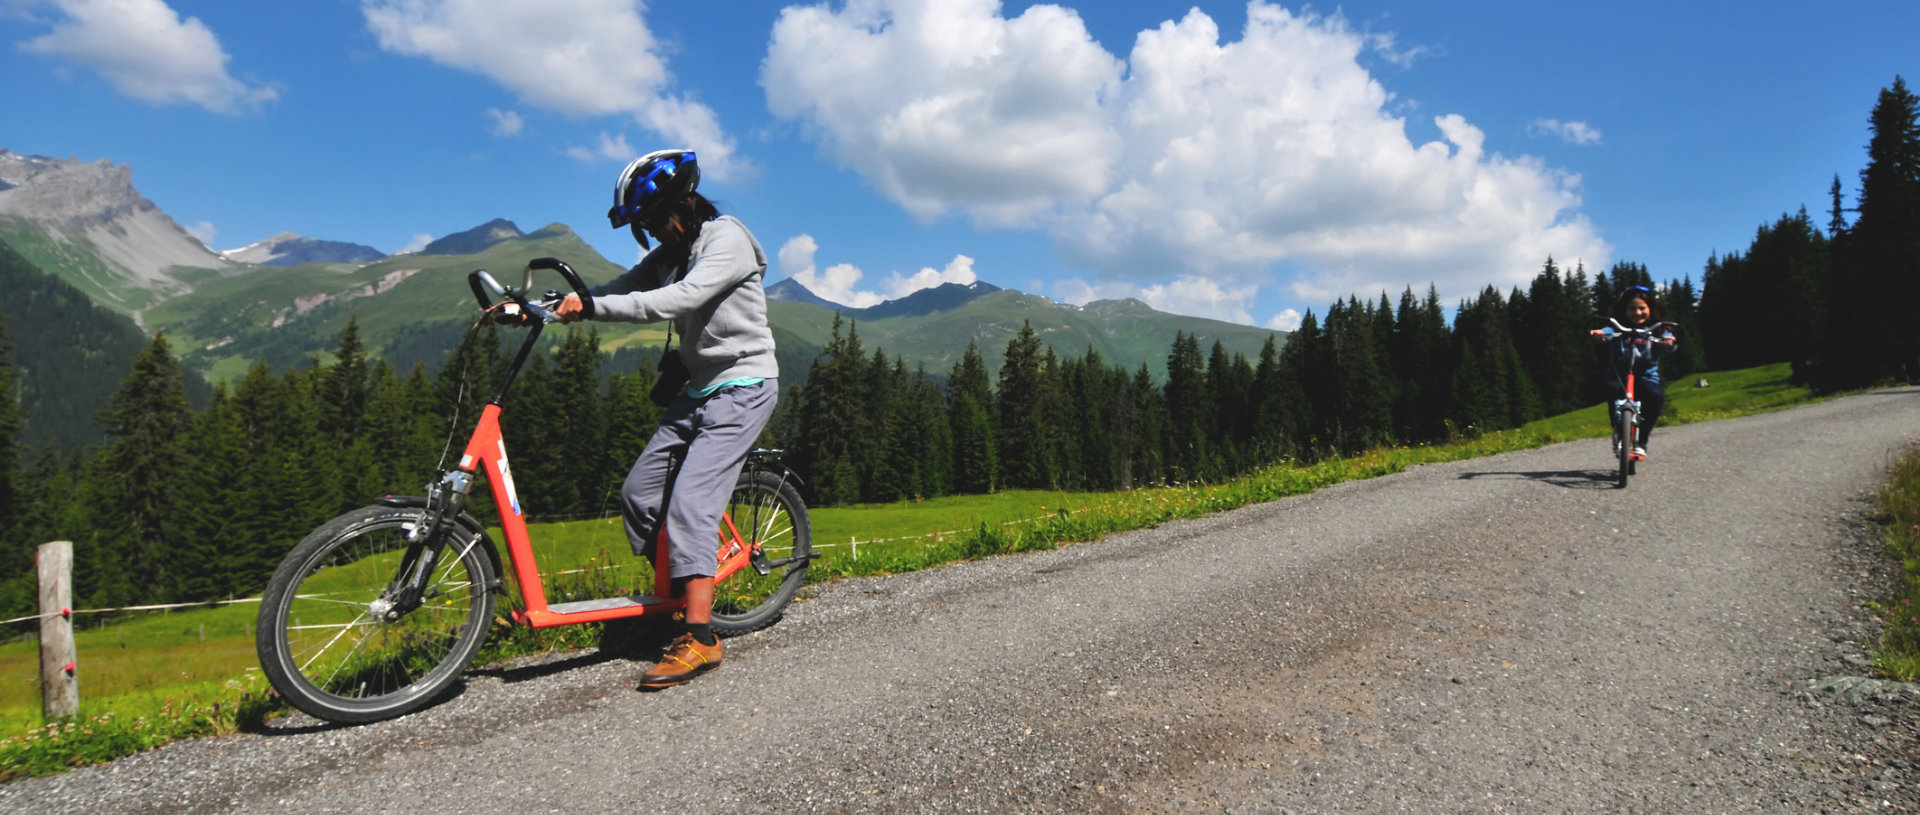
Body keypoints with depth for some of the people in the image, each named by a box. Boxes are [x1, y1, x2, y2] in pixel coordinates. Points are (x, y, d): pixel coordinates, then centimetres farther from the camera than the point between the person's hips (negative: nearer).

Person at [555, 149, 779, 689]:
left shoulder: (727, 241, -14)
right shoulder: (670, 254, 13)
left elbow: (676, 301, -27)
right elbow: (623, 288, 5)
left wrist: (591, 308, -32)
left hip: (742, 387, -9)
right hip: (698, 389, 9)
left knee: (689, 501, -20)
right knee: (638, 494, 5)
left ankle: (699, 638, -19)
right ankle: (676, 595, 19)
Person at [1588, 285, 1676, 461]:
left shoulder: (1656, 330, 5)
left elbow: (1669, 341, -14)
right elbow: (1607, 333, -20)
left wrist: (1668, 341, -40)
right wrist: (1597, 333, -44)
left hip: (1646, 378, 1)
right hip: (1619, 376, -1)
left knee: (1657, 395, -30)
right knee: (1613, 389, -34)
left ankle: (1641, 443, -13)